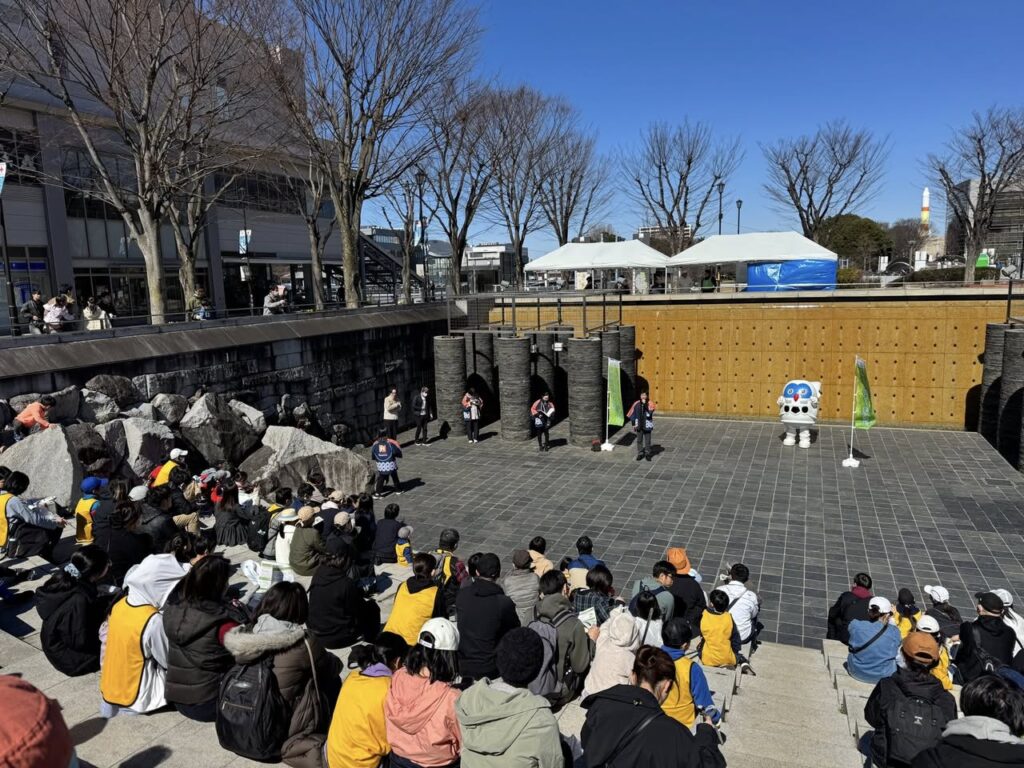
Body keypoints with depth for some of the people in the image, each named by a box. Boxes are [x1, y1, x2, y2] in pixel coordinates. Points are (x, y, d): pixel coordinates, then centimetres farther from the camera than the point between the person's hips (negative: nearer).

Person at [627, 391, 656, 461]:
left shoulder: (650, 404, -6)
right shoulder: (636, 404, 1)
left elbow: (649, 414, -20)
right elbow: (633, 414, 8)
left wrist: (645, 404, -23)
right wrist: (633, 424, 6)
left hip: (647, 425, -2)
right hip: (639, 425, 2)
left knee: (647, 441, 5)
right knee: (639, 440, 8)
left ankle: (647, 454, 17)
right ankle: (640, 454, 19)